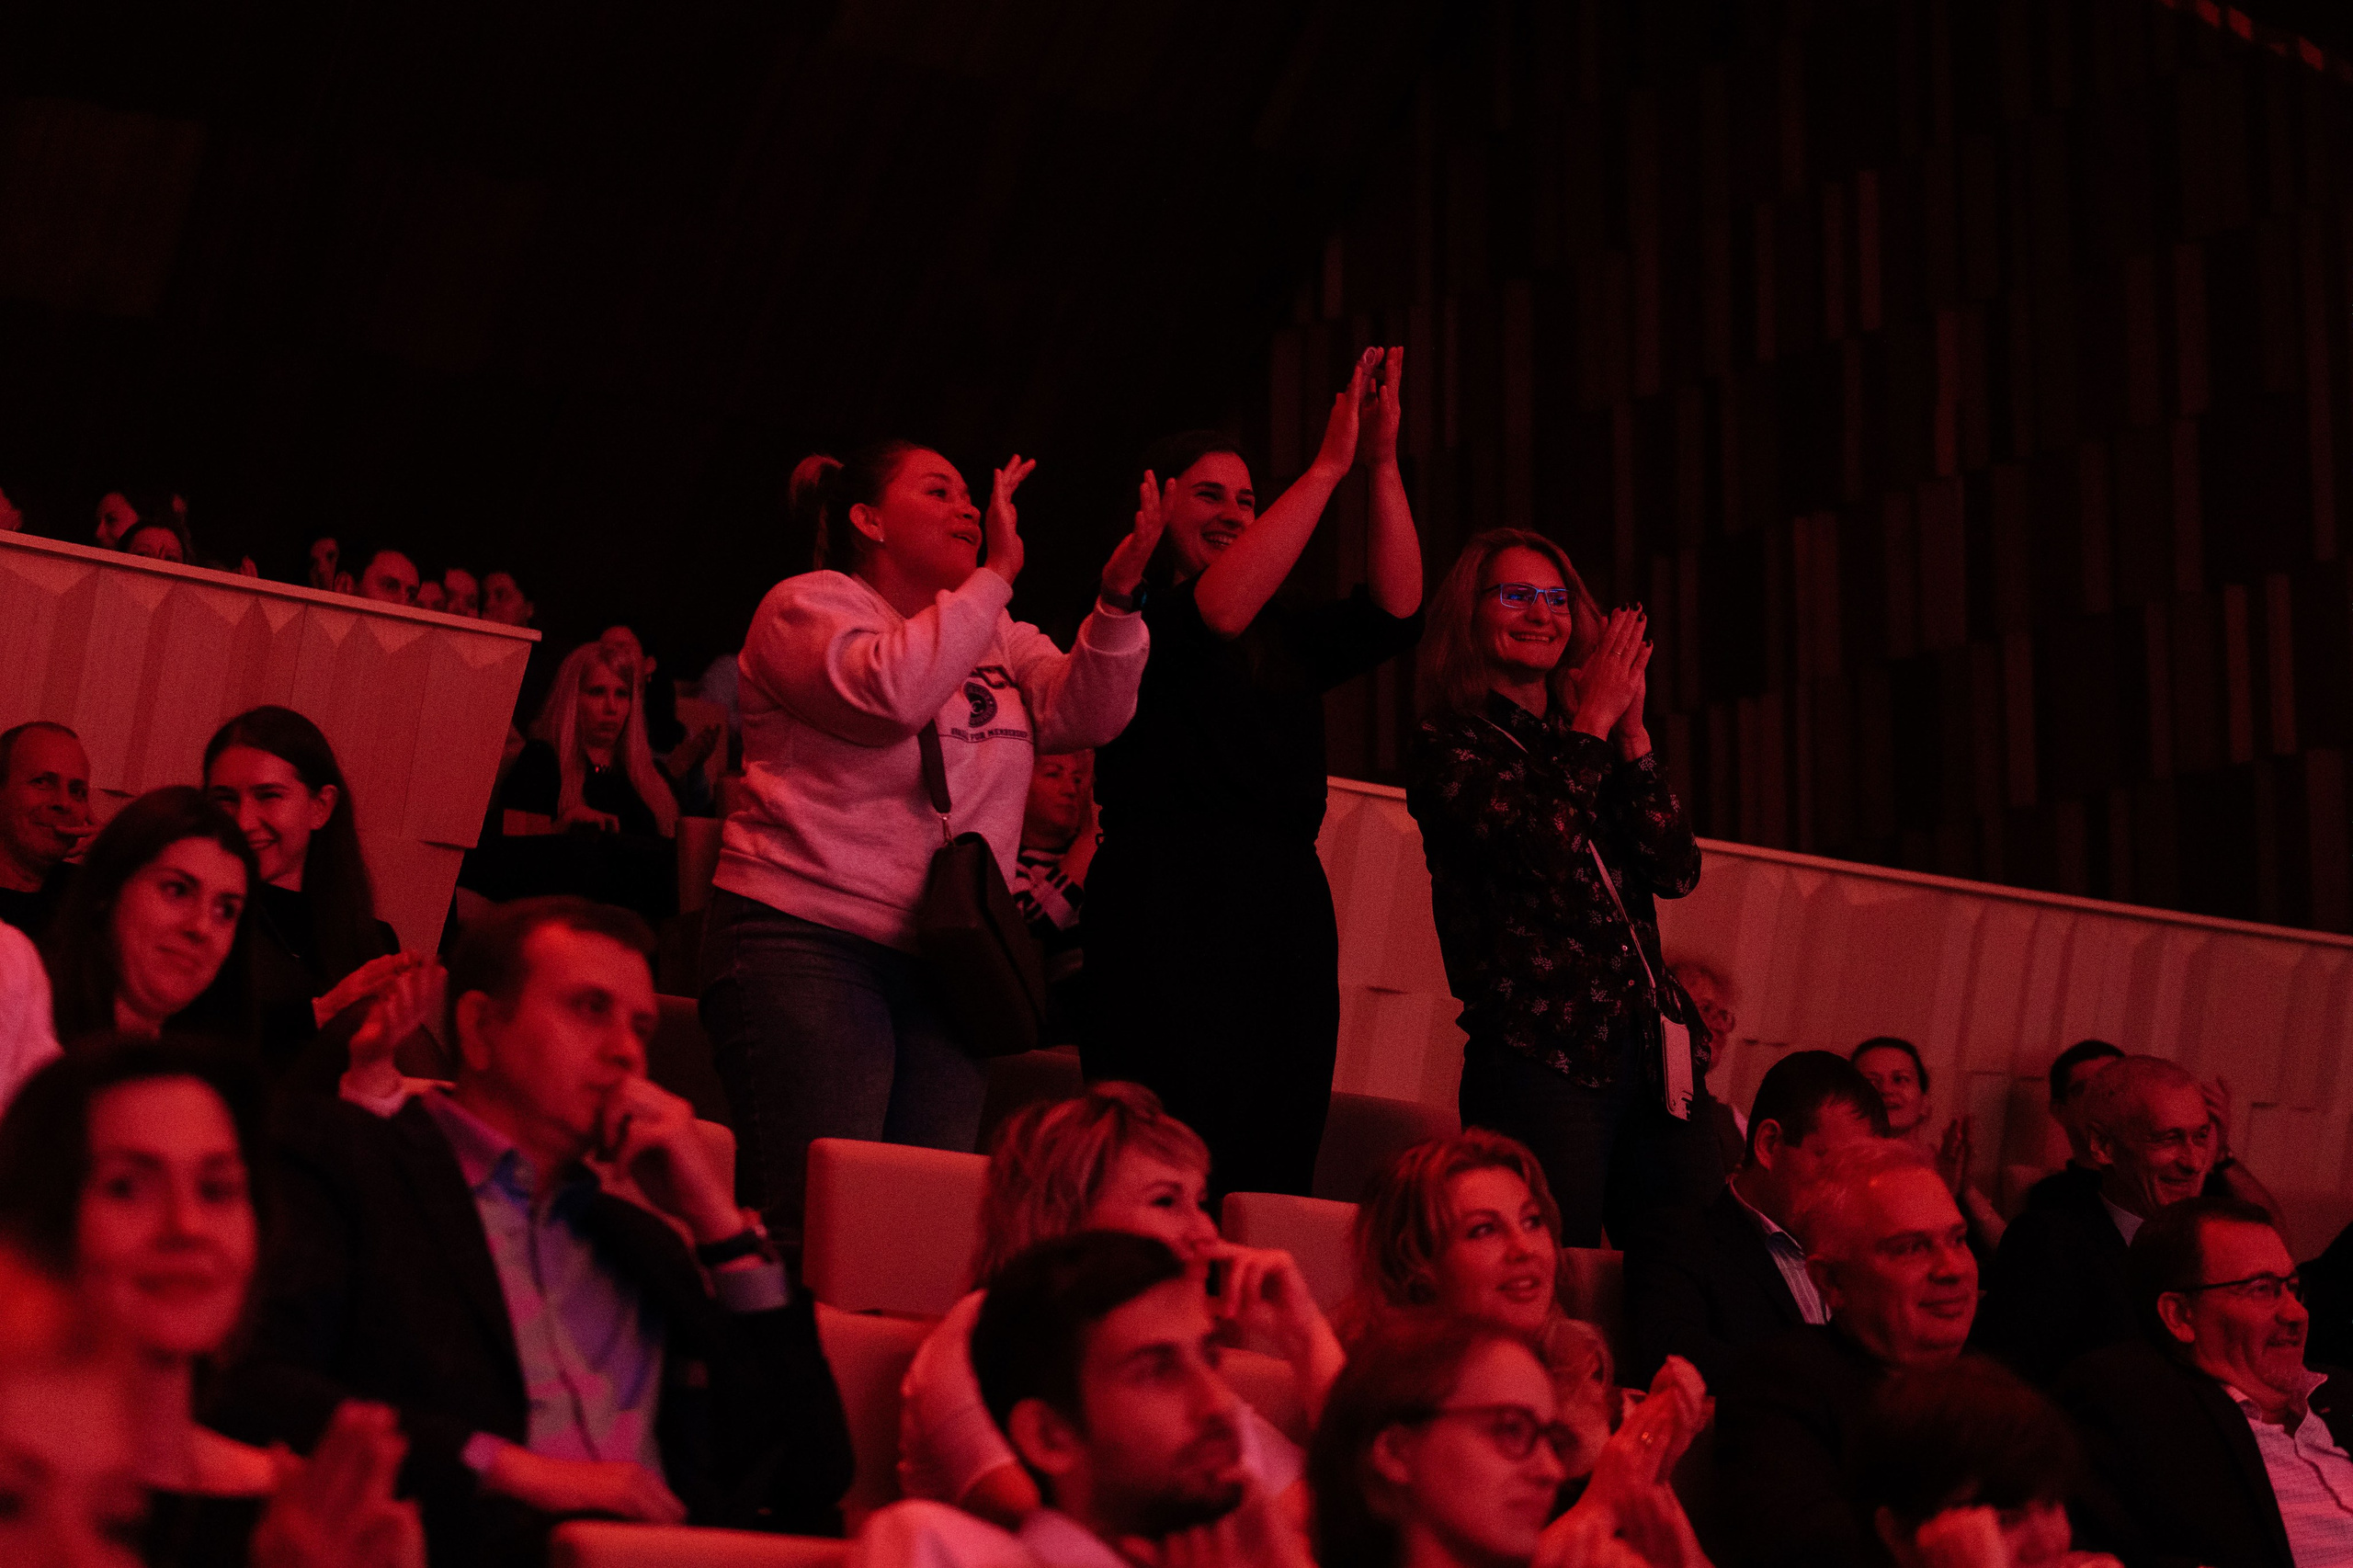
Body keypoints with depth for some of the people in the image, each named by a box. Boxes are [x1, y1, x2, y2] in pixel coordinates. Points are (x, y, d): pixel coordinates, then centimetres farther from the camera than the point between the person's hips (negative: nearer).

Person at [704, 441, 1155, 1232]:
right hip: (810, 943, -6)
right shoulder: (808, 606, 1)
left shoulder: (993, 637, 20)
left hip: (943, 959, 7)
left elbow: (1084, 712, 4)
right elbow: (889, 692, -19)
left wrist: (1116, 601, -13)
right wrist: (996, 575, -13)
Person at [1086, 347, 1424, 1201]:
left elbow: (1394, 611, 8)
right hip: (1171, 902, -7)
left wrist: (1382, 465, 0)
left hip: (1289, 906, 7)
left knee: (1274, 1175, 2)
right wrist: (1328, 465, -15)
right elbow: (1218, 610, -17)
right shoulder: (1126, 611, 3)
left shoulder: (1283, 637, 21)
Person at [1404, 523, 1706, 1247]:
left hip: (1647, 1058, 6)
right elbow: (1545, 849, -16)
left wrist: (1630, 730, 2)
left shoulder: (1584, 747, 20)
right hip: (1539, 1061, -6)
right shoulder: (1449, 750, 2)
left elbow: (1678, 872, 8)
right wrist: (1594, 722, -3)